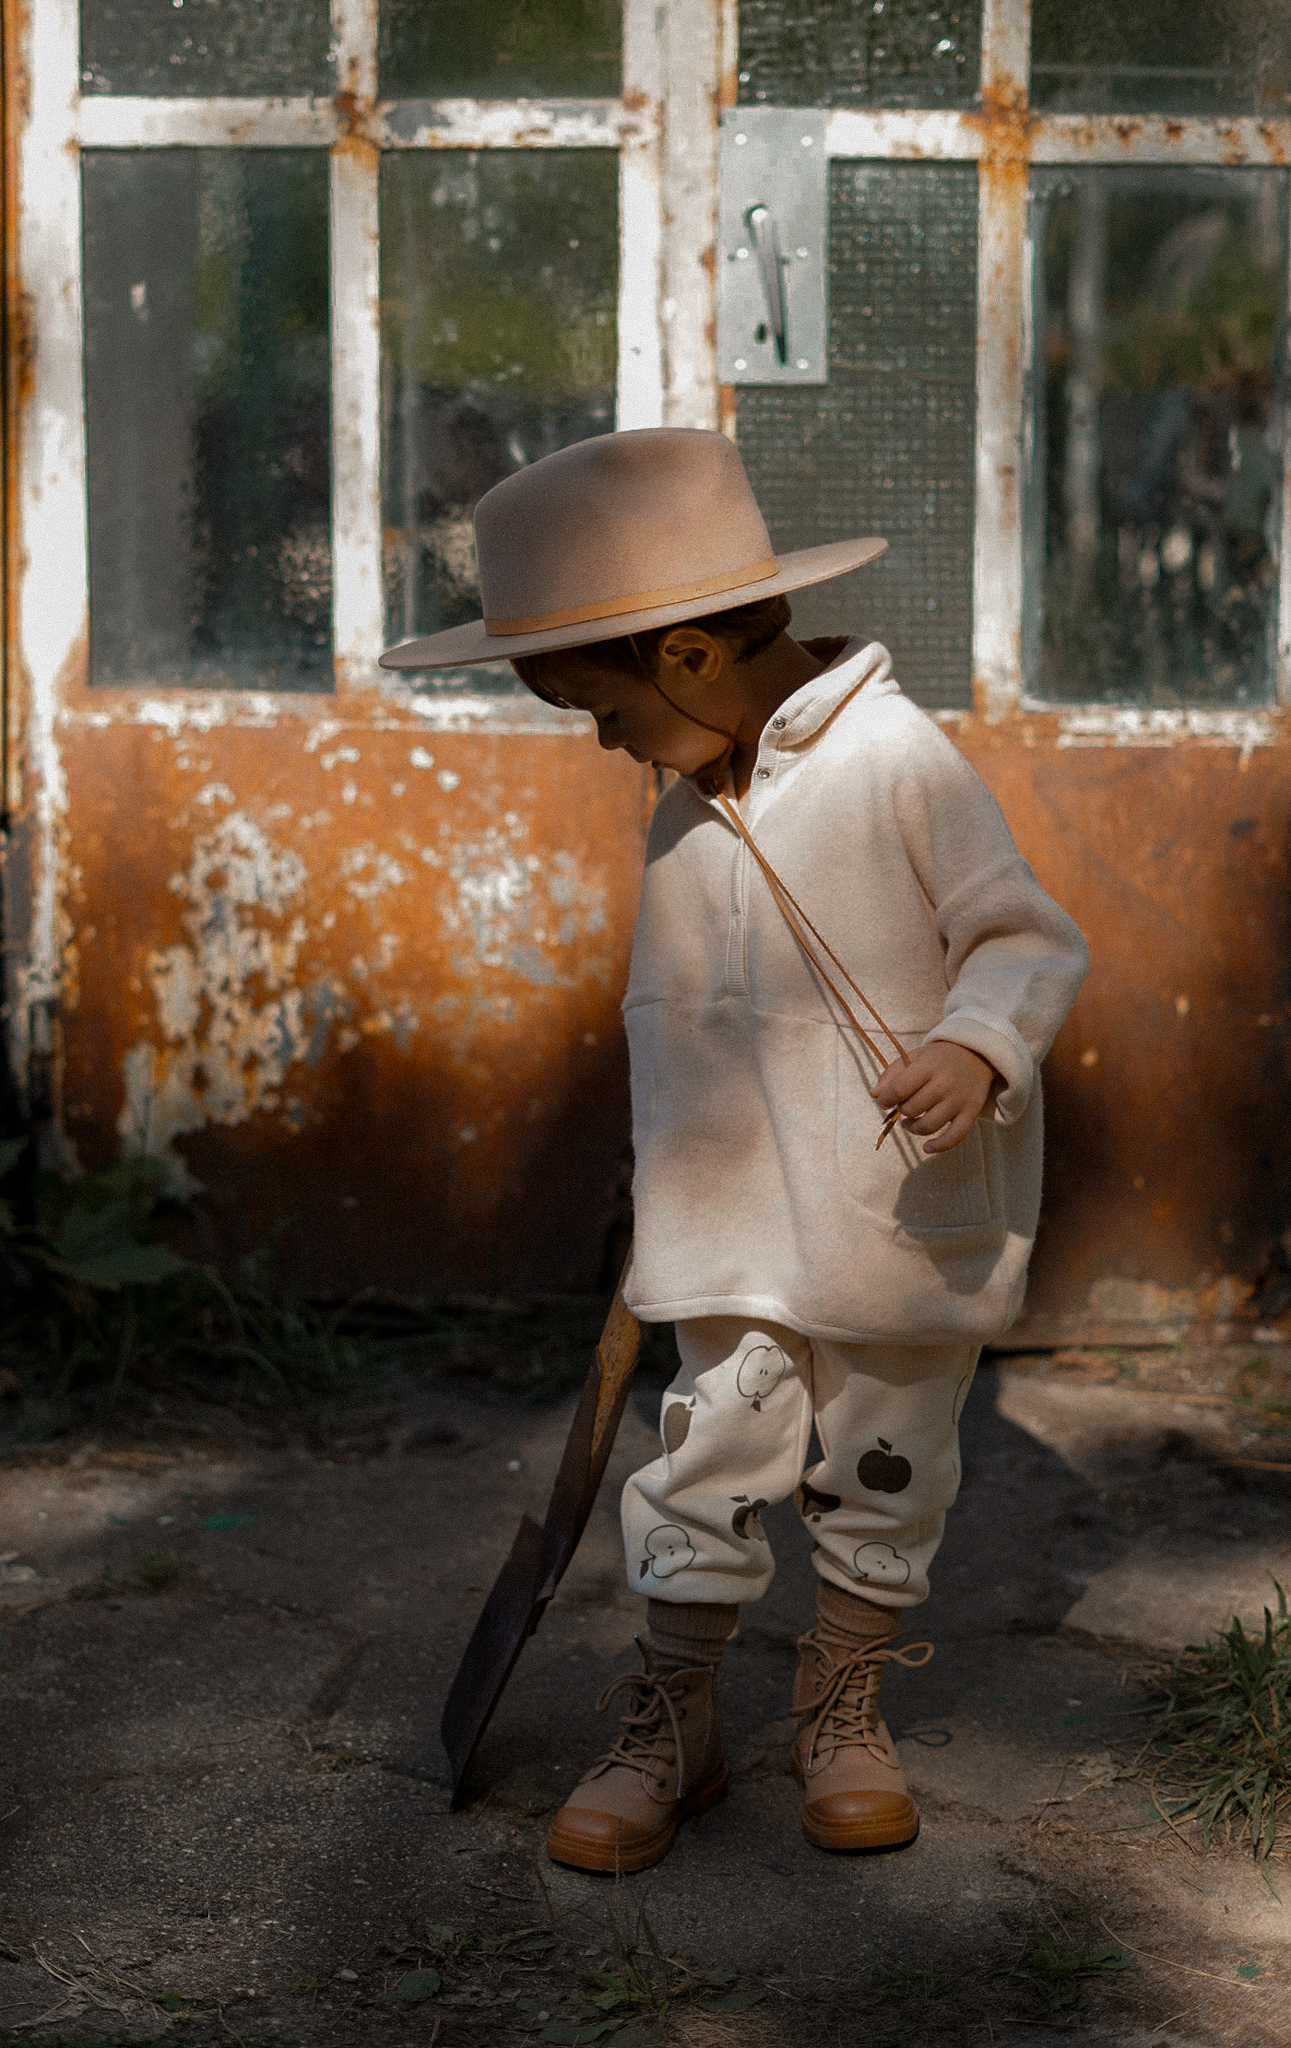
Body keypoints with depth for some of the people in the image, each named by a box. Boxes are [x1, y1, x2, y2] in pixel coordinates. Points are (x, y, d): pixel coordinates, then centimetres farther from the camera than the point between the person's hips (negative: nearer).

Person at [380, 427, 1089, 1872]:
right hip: (734, 1217, 4)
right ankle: (670, 1727, 15)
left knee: (882, 1469, 9)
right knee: (708, 1455, 2)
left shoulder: (899, 762, -14)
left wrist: (977, 1048, -29)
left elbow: (1027, 937, -11)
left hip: (903, 1213, -4)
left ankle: (841, 1712, 28)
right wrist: (663, 1188, 21)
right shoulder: (686, 815, 7)